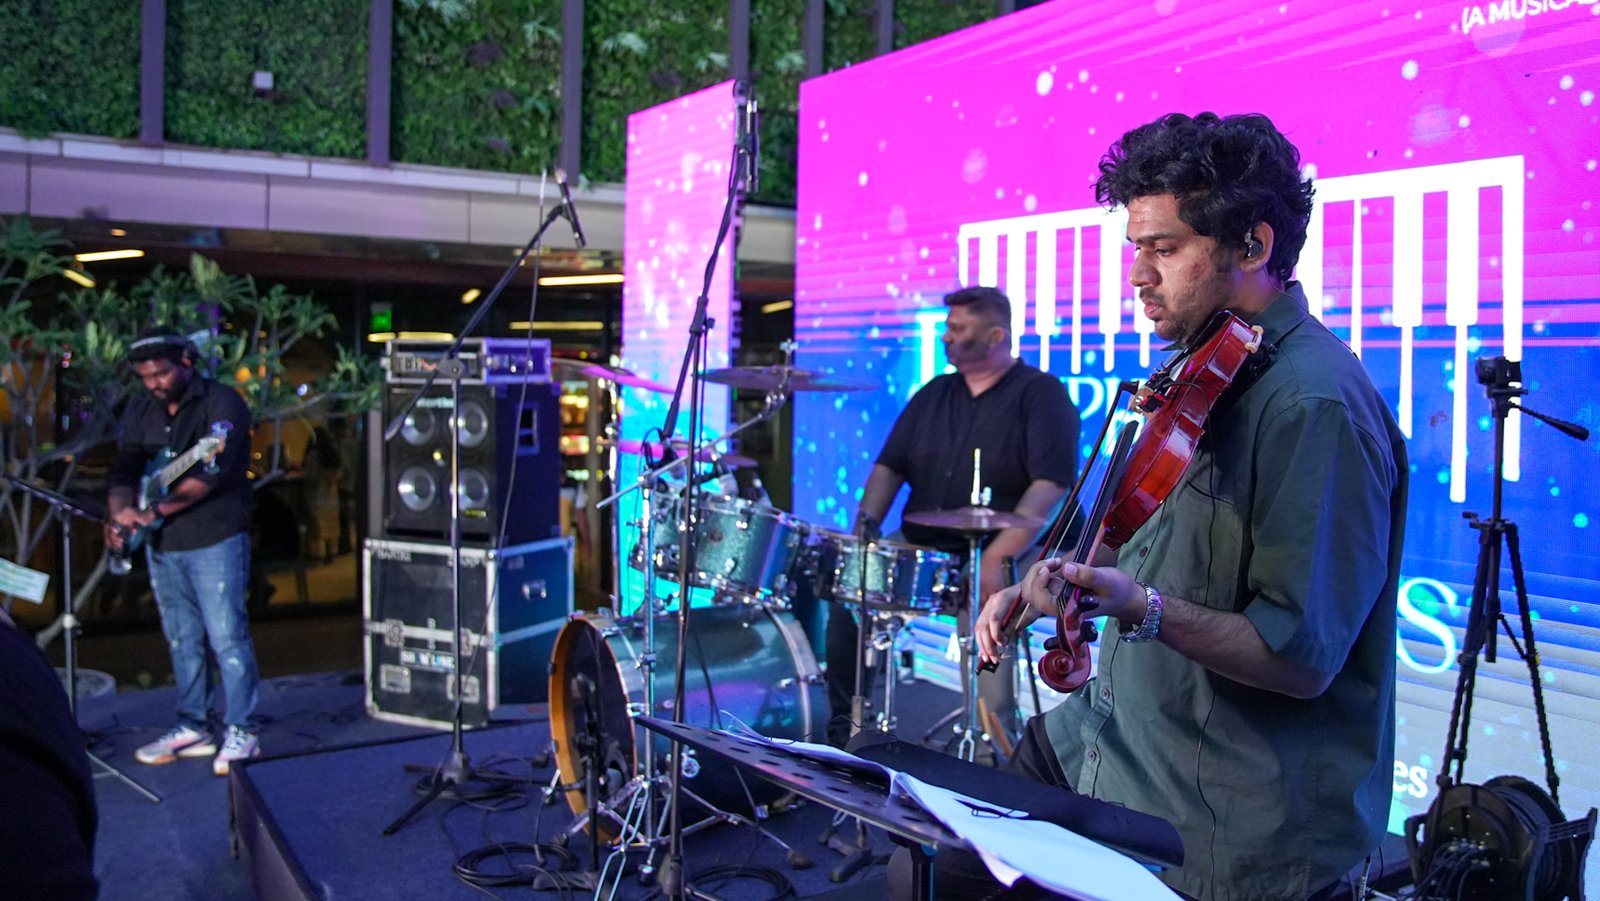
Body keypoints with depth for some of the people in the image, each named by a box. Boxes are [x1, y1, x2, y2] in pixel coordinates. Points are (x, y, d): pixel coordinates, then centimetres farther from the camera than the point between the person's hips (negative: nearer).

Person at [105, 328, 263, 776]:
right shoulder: (140, 411, 9)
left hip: (216, 541, -6)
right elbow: (123, 470, 7)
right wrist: (122, 515, -12)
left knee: (227, 637, -5)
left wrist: (154, 511, -24)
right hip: (162, 543, 7)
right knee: (182, 640, 14)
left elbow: (211, 473, -20)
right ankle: (193, 727, 25)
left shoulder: (222, 403, -11)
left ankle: (241, 732, 4)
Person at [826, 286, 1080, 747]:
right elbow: (890, 466, 15)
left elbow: (1051, 484, -16)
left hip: (999, 556, -6)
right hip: (919, 548, 6)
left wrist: (998, 558, -26)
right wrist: (866, 523, -4)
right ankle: (845, 727, 2)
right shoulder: (934, 394, 16)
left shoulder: (1042, 394, -4)